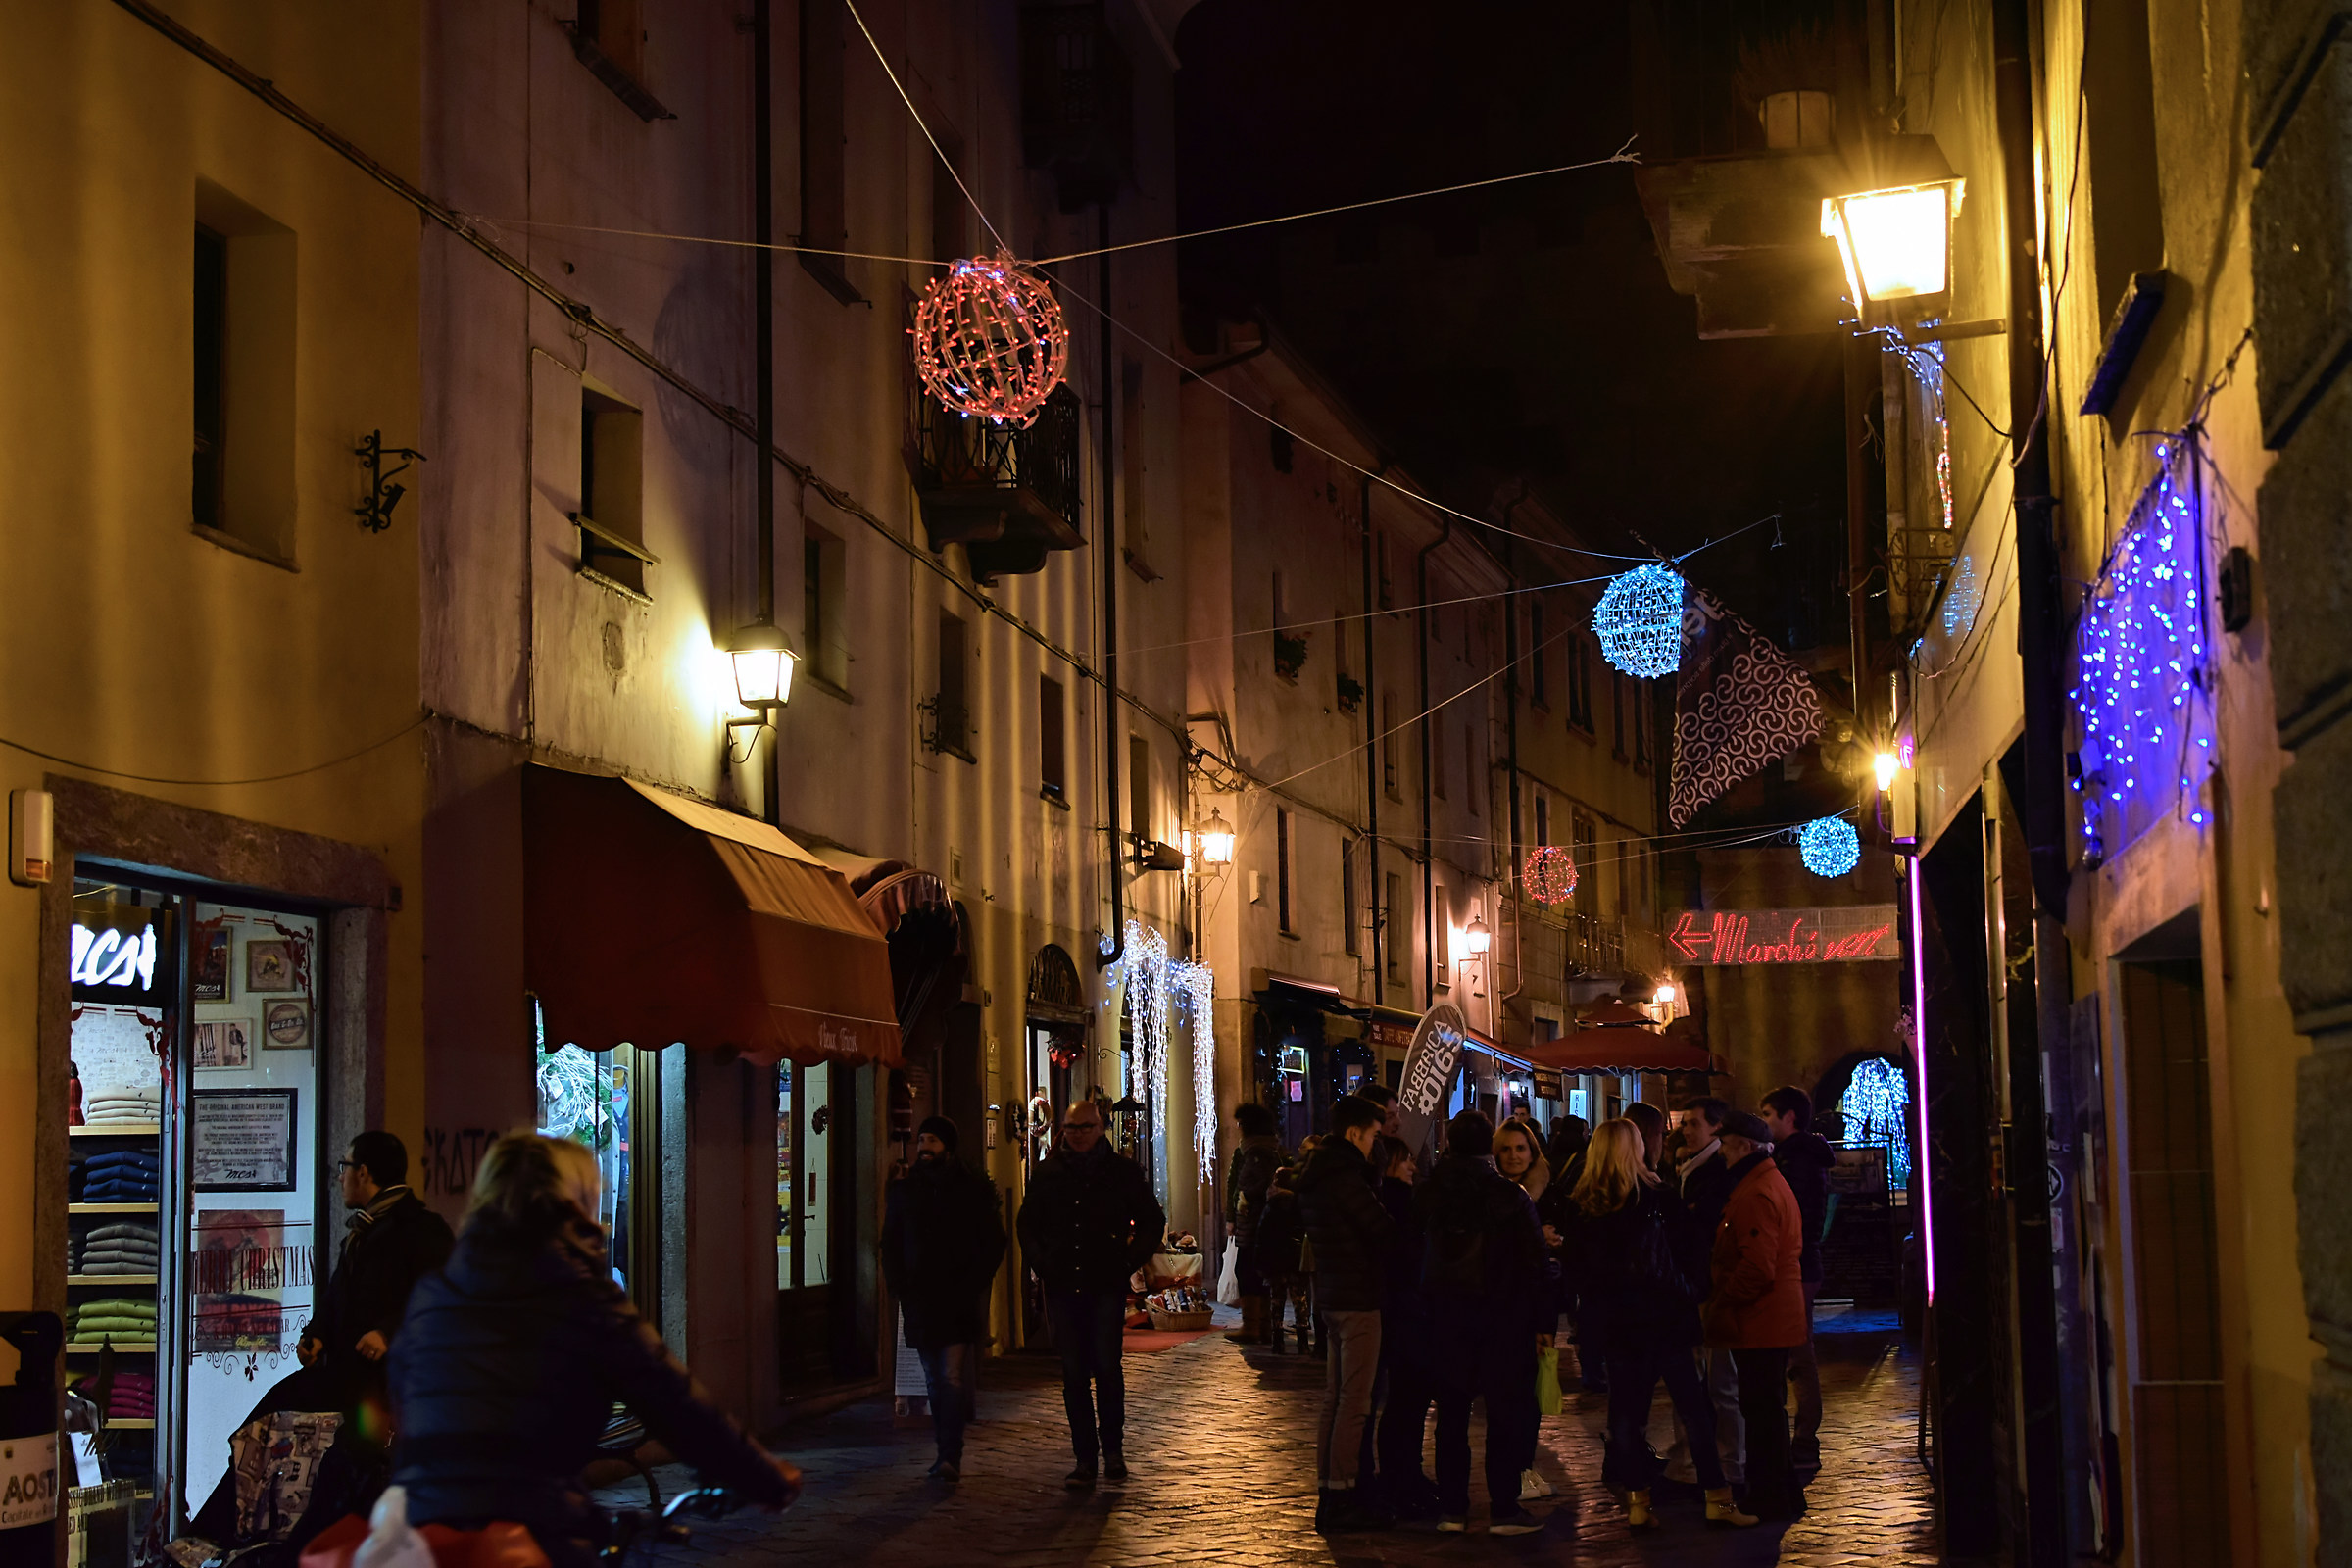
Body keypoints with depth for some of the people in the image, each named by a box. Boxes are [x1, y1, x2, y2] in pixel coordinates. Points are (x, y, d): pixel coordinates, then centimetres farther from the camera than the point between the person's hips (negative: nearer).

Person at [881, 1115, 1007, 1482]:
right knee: (934, 1380, 9)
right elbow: (890, 1243, 15)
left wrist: (973, 1285, -8)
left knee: (953, 1378, -13)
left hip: (960, 1300, -4)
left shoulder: (973, 1189, 3)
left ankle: (950, 1456, -16)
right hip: (919, 1299, 4)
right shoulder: (903, 1190, 11)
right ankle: (948, 1454, 17)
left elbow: (993, 1242, 3)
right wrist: (899, 1286, 1)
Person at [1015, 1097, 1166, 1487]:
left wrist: (1129, 1262, 2)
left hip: (1107, 1287, -2)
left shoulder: (1122, 1170, 4)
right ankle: (1085, 1458, 8)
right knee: (1074, 1373, 3)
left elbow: (1153, 1222, 11)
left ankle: (1113, 1451, 6)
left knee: (1107, 1367, -9)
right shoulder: (1048, 1172, 9)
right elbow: (1027, 1226, 20)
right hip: (1063, 1287, 2)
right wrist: (1041, 1265, 8)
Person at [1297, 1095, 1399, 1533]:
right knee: (1354, 1401, -7)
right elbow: (1383, 1233, -18)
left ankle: (1331, 1488, 20)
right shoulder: (1345, 1176, -18)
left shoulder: (1315, 1176, 13)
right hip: (1357, 1298, -10)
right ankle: (1341, 1499, -7)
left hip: (1331, 1295, 10)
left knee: (1336, 1397, 15)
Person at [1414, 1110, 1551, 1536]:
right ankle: (1505, 1509, 2)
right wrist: (1541, 1317, -3)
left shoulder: (1427, 1193, -2)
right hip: (1503, 1314, -3)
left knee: (1452, 1410, 10)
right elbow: (1535, 1258, -10)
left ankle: (1452, 1508, 13)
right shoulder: (1510, 1195, -12)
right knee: (1506, 1412, 3)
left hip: (1446, 1313, 4)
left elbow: (1414, 1249, 6)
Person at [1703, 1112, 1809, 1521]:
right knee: (1767, 1407, 17)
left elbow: (1757, 1268, -25)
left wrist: (1720, 1299, -14)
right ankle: (1781, 1494, 25)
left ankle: (1769, 1499, 0)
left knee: (1761, 1409, -5)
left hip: (1758, 1324, -11)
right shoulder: (1774, 1183, 17)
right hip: (1778, 1319, 11)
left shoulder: (1755, 1195, -19)